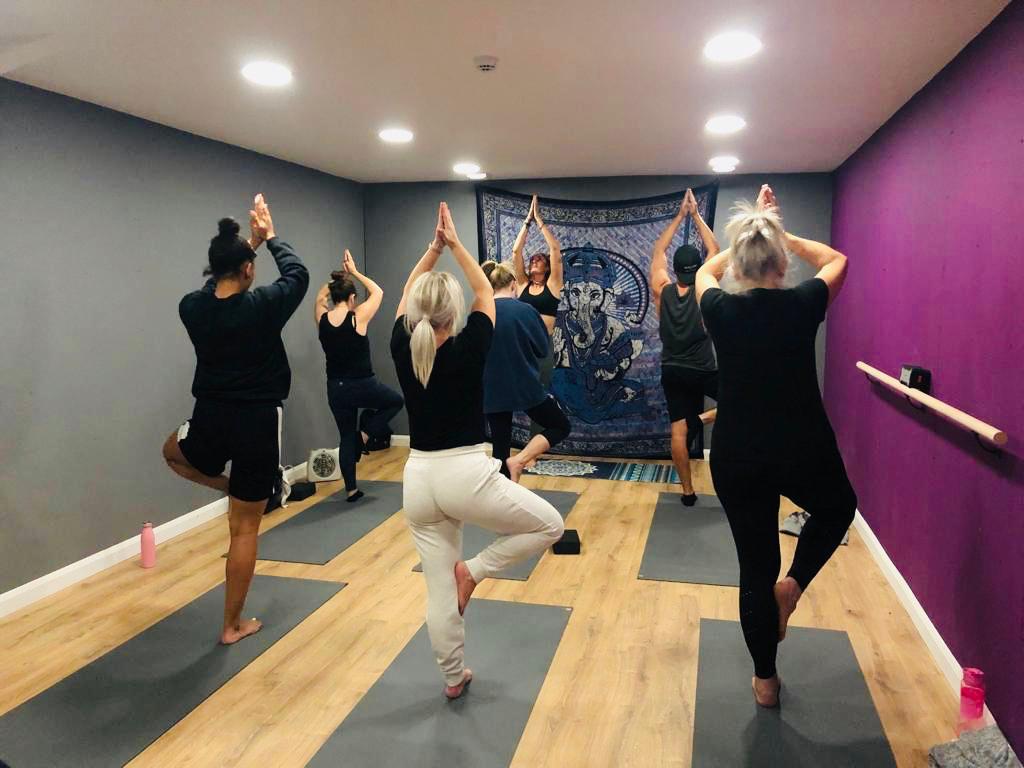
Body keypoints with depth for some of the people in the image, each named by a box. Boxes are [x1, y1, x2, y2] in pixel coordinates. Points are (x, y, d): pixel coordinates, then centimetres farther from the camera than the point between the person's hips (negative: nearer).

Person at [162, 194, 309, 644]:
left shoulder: (191, 307, -3)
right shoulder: (262, 305, -13)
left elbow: (219, 285, 22)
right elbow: (298, 274, 7)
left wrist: (248, 243, 26)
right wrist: (270, 237, 21)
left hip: (209, 422, 3)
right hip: (257, 425, -3)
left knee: (172, 452, 41)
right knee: (245, 529, 8)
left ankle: (227, 485, 31)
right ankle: (233, 625, 18)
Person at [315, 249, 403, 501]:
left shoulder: (322, 319, -3)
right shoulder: (358, 317, -14)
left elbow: (320, 296, 21)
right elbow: (377, 292, 3)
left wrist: (339, 277, 19)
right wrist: (354, 272, 10)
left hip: (336, 388, 4)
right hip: (362, 385, -4)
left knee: (346, 437, 14)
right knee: (396, 401, 24)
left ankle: (351, 489, 16)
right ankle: (365, 434, 9)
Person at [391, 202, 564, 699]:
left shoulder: (402, 348, -1)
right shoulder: (468, 349, -10)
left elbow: (407, 292, 16)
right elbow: (485, 292, 5)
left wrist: (434, 246, 17)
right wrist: (455, 244, 12)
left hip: (418, 478, 5)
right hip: (466, 474, -5)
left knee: (438, 587, 15)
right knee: (549, 525, 14)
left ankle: (453, 678, 29)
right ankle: (475, 570, 5)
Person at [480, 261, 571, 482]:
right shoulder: (525, 310, -10)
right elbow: (543, 348, -2)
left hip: (491, 391, 4)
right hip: (526, 387, -3)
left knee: (500, 447, 15)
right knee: (560, 426, 15)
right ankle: (519, 460, -5)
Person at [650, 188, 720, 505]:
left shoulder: (662, 291, -5)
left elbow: (658, 251, 7)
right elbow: (714, 250, 0)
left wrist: (680, 216, 11)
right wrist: (695, 215, 5)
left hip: (671, 372, 3)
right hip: (703, 373, -3)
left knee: (679, 431, 6)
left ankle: (688, 491, 9)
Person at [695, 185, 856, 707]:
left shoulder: (720, 310, -7)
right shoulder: (804, 304, -9)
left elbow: (707, 270, 18)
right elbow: (836, 260, 14)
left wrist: (748, 232, 22)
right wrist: (780, 233, 15)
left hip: (737, 458, 1)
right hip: (805, 452, -1)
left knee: (755, 567, 14)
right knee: (838, 508, 34)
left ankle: (765, 680, 26)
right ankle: (794, 582, 13)